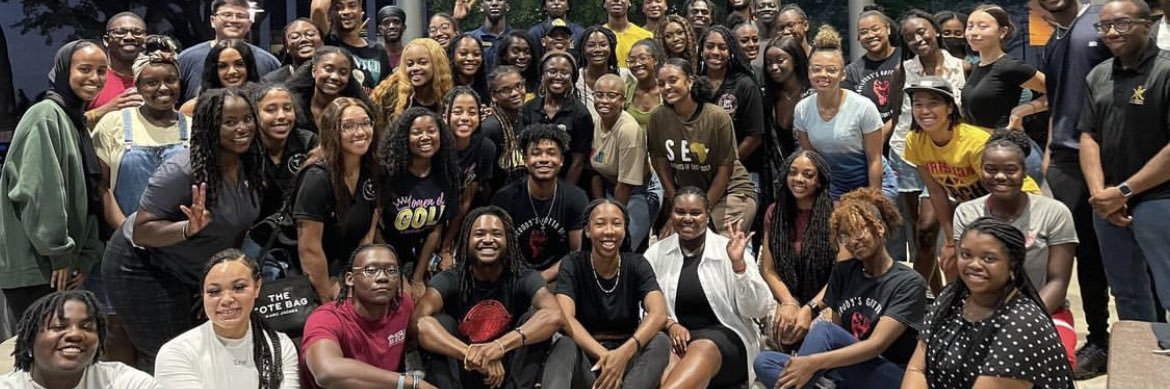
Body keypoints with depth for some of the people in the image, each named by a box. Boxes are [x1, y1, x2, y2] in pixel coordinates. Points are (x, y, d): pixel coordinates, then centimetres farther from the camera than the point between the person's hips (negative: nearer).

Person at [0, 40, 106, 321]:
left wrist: (85, 258, 7)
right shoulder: (46, 116, -11)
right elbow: (38, 192, -20)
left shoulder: (76, 123, 16)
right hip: (34, 265, -9)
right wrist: (60, 253, -16)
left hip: (58, 264, 9)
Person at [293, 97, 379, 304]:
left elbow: (368, 233, 3)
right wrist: (329, 299, -13)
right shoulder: (318, 177, -22)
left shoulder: (372, 172, -2)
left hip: (349, 273, 6)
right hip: (315, 285, -6)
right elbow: (309, 249, -21)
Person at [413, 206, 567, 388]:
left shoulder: (524, 278, -8)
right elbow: (419, 321, -30)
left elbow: (554, 316, -30)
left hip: (512, 372, 0)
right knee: (441, 322, -23)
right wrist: (471, 354, -44)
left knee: (534, 317, -21)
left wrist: (500, 346, -45)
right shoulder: (449, 280, -9)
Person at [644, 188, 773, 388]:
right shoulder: (656, 253, 9)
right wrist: (669, 324, -12)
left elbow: (759, 310, -6)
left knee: (703, 349, -39)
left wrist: (738, 264, -18)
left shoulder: (729, 250, 1)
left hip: (725, 336, -3)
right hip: (674, 336, 3)